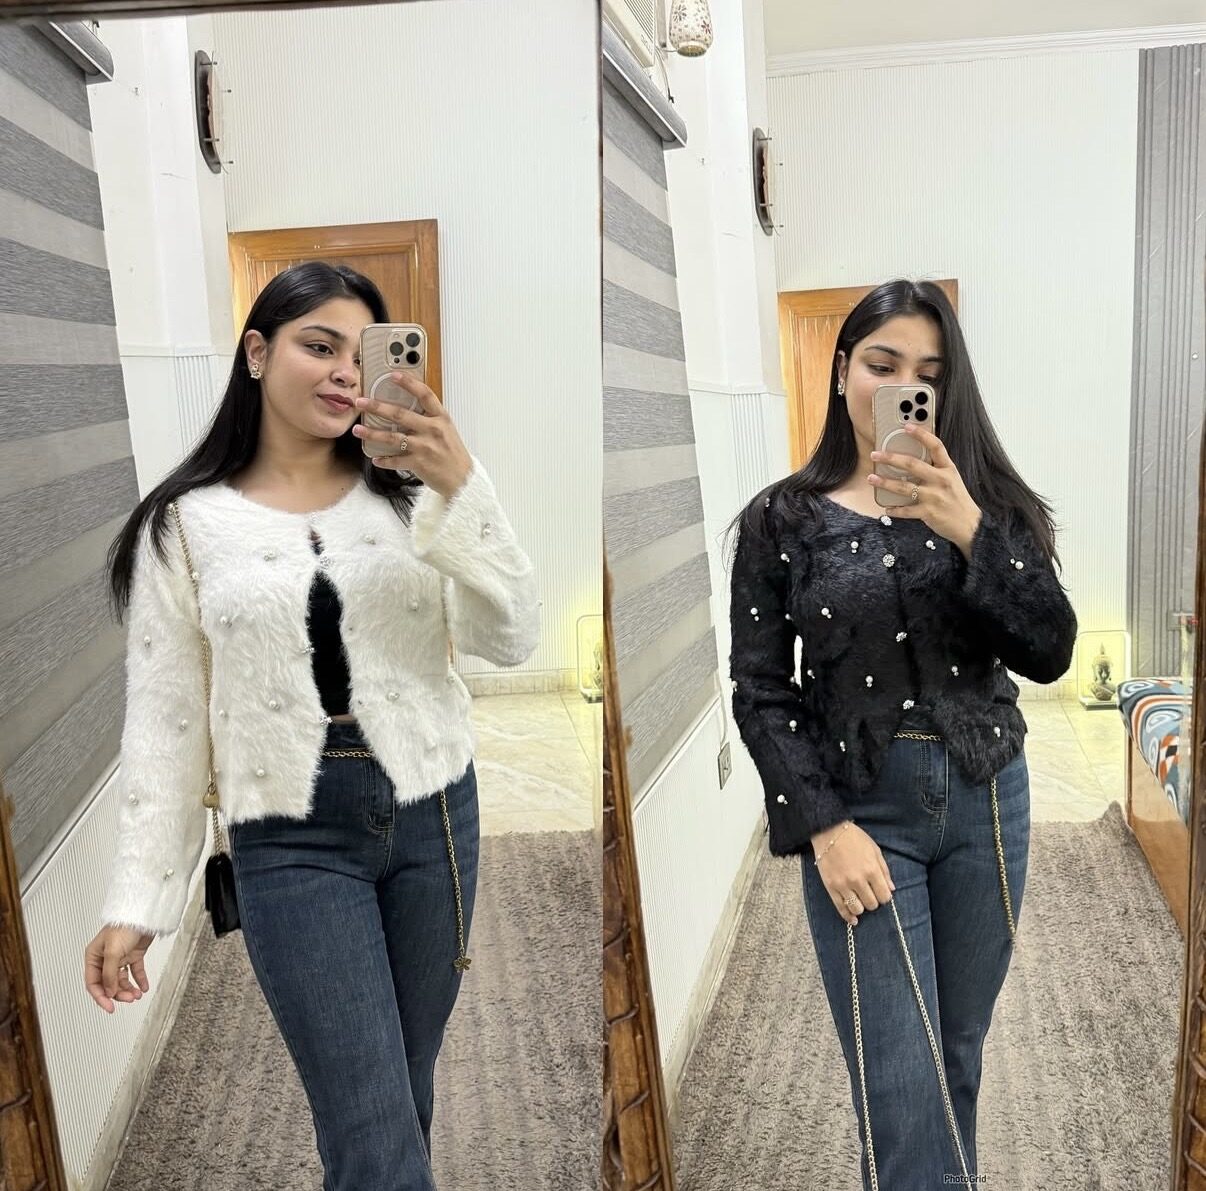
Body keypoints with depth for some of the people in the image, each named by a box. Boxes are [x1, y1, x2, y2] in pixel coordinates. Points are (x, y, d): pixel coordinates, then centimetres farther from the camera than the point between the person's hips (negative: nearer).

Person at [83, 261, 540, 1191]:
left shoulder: (412, 496, 2)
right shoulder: (184, 523, 0)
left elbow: (511, 641, -9)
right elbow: (162, 720, 2)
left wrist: (462, 487, -23)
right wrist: (136, 900, 1)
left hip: (434, 815, 2)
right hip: (293, 839, -2)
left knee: (402, 1103, 17)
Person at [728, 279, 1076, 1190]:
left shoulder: (986, 501, 5)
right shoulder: (783, 519, -1)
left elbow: (1050, 653, -8)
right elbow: (760, 691, -3)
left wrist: (969, 529, -23)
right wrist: (823, 827, -13)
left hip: (986, 802, 3)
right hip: (860, 809, -2)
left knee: (959, 1054, 15)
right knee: (902, 1090, -5)